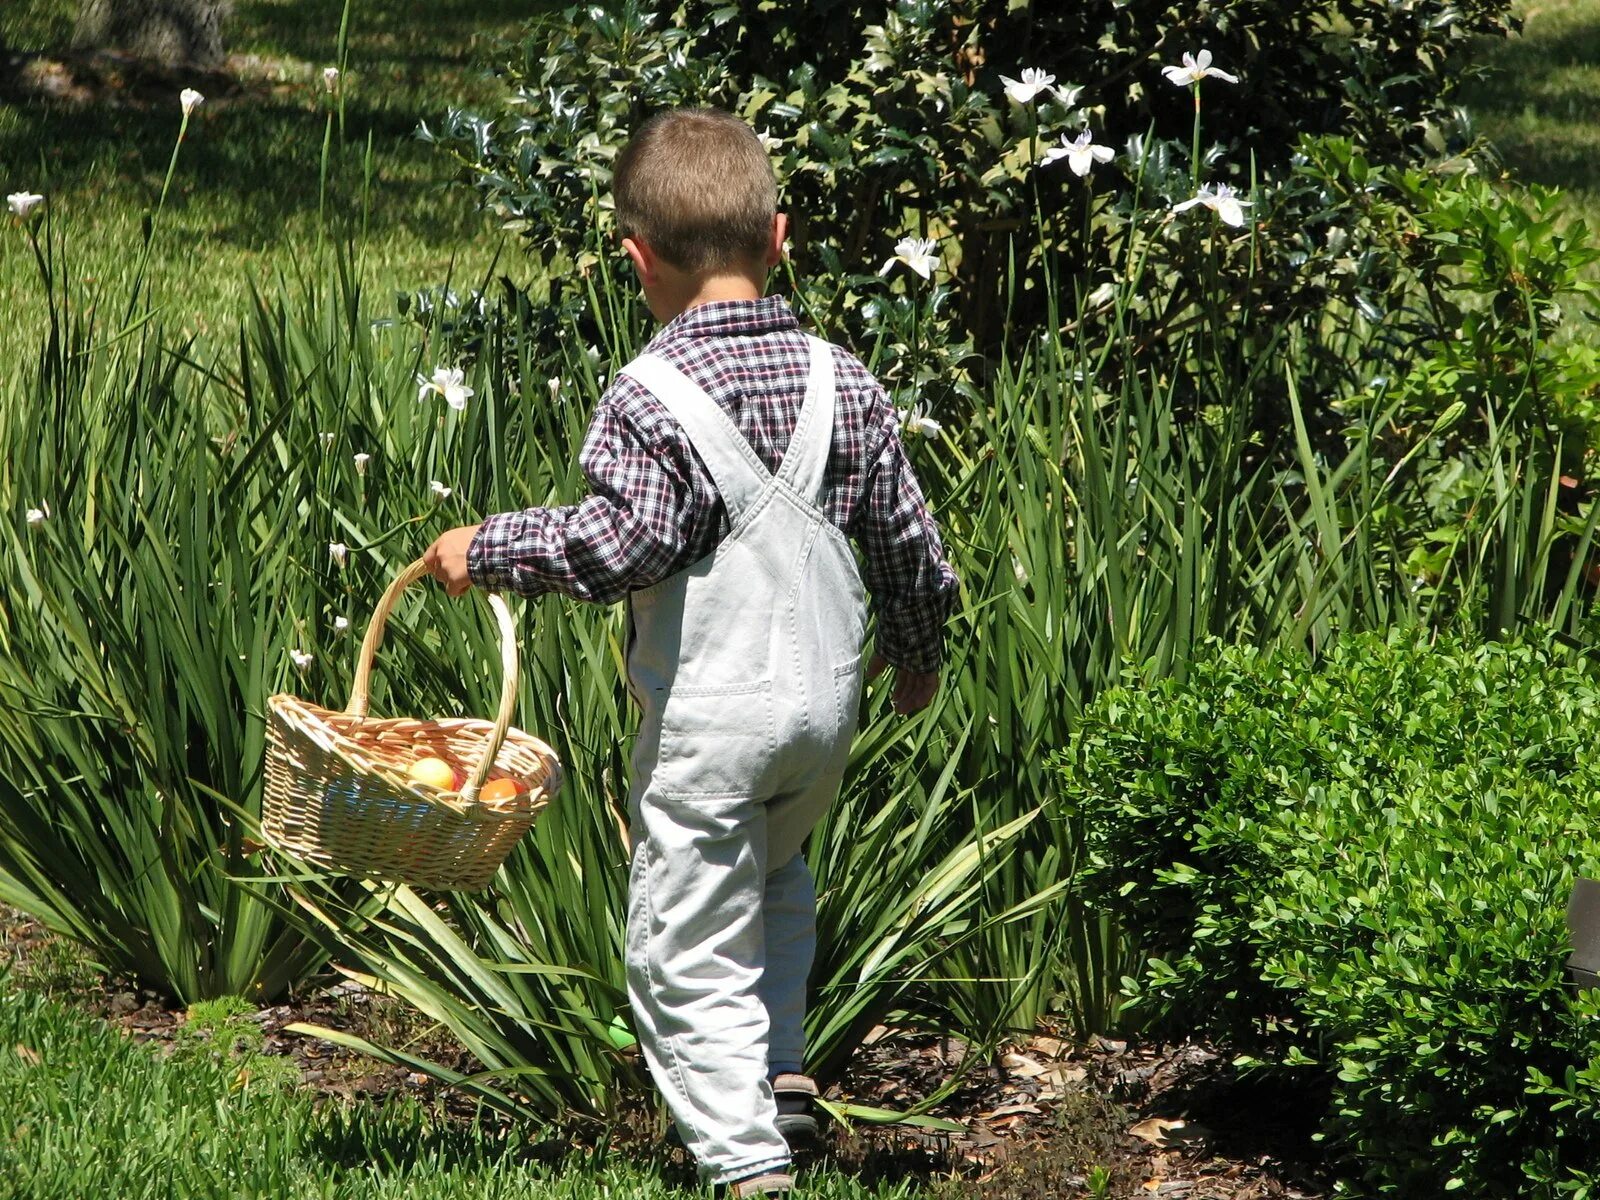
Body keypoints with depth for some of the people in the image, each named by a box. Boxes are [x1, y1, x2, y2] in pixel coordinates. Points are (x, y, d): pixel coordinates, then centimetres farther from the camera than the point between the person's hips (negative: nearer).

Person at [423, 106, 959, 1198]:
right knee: (776, 876, 33)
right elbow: (908, 539, 8)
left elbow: (619, 543, -23)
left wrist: (489, 550, -9)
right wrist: (918, 653, 24)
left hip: (711, 711, -6)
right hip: (827, 699, 6)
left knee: (690, 950, 3)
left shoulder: (650, 398, -15)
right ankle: (780, 1066, 26)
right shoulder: (845, 383, 2)